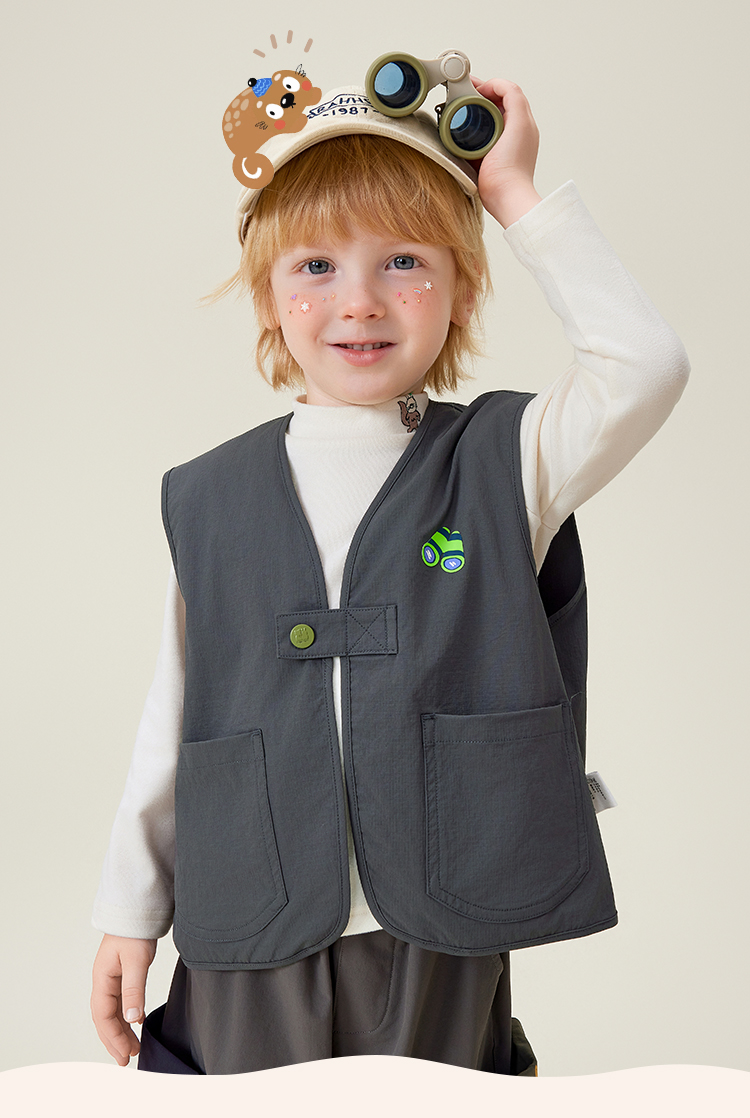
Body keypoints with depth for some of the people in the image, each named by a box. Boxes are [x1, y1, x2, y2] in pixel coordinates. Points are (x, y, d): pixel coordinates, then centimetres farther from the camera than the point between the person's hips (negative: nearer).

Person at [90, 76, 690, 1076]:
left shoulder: (504, 464, -2)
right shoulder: (208, 499, 2)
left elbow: (648, 363, -19)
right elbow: (170, 728, 7)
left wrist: (516, 196, -12)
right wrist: (130, 911, 9)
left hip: (439, 952, -1)